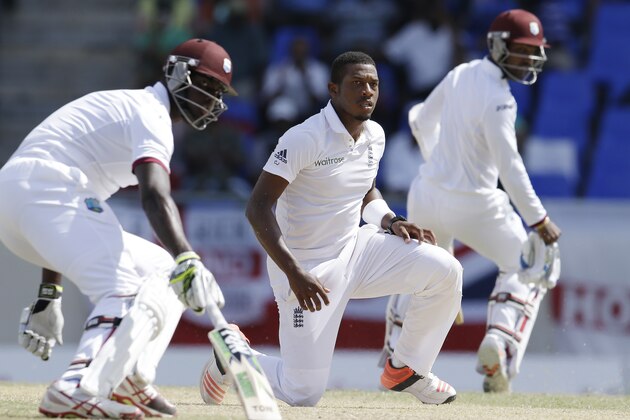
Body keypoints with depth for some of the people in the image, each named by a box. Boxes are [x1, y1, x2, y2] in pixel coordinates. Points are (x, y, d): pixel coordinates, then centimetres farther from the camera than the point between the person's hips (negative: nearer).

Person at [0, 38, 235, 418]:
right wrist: (187, 261, -39)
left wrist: (49, 296, 24)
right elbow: (155, 195, -25)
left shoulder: (123, 108, 28)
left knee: (161, 270, 15)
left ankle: (128, 383, 3)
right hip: (42, 190, -10)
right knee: (125, 291, -23)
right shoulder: (151, 114, -4)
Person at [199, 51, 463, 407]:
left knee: (446, 271, -12)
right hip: (307, 268, -7)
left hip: (354, 250, 7)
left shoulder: (374, 136, 3)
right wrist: (293, 273, -32)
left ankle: (406, 369, 7)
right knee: (303, 394, -7)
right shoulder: (306, 139, -21)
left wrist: (391, 222, -1)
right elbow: (258, 207, -24)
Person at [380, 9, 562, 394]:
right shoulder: (497, 99, -21)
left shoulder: (461, 74, 3)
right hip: (471, 205, -7)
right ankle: (501, 340, -9)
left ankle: (395, 355, 29)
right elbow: (509, 166, -27)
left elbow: (422, 121, 18)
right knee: (525, 266, 12)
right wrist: (538, 219, -25)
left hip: (427, 193, 7)